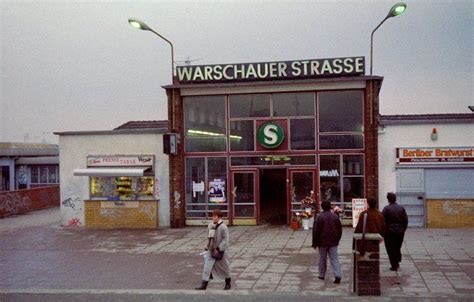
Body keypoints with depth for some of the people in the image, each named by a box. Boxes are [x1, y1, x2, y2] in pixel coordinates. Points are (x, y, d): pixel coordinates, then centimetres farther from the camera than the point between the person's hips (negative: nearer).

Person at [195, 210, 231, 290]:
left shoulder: (223, 227, -15)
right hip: (211, 250, 5)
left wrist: (218, 248, -21)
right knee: (207, 267, -3)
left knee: (224, 267, 11)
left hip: (220, 251, -5)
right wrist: (208, 246, 13)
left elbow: (225, 239, -17)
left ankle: (228, 284, 31)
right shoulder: (210, 225, 4)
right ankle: (204, 285, -1)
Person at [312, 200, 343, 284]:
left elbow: (315, 231, -9)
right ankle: (337, 275, -12)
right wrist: (337, 240, 21)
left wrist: (315, 243, -1)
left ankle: (322, 275, 22)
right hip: (333, 242, 2)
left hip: (322, 242, -2)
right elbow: (340, 229, 9)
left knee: (322, 259, 11)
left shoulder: (319, 217, -10)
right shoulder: (335, 216, 2)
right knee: (334, 258, 1)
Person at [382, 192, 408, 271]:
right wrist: (403, 230, 12)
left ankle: (394, 265, 2)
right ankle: (397, 263, 22)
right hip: (400, 232, 4)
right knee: (397, 248, 18)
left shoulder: (386, 208, -10)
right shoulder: (401, 208, 2)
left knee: (391, 249, 3)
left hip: (389, 232, -4)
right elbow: (406, 220, 4)